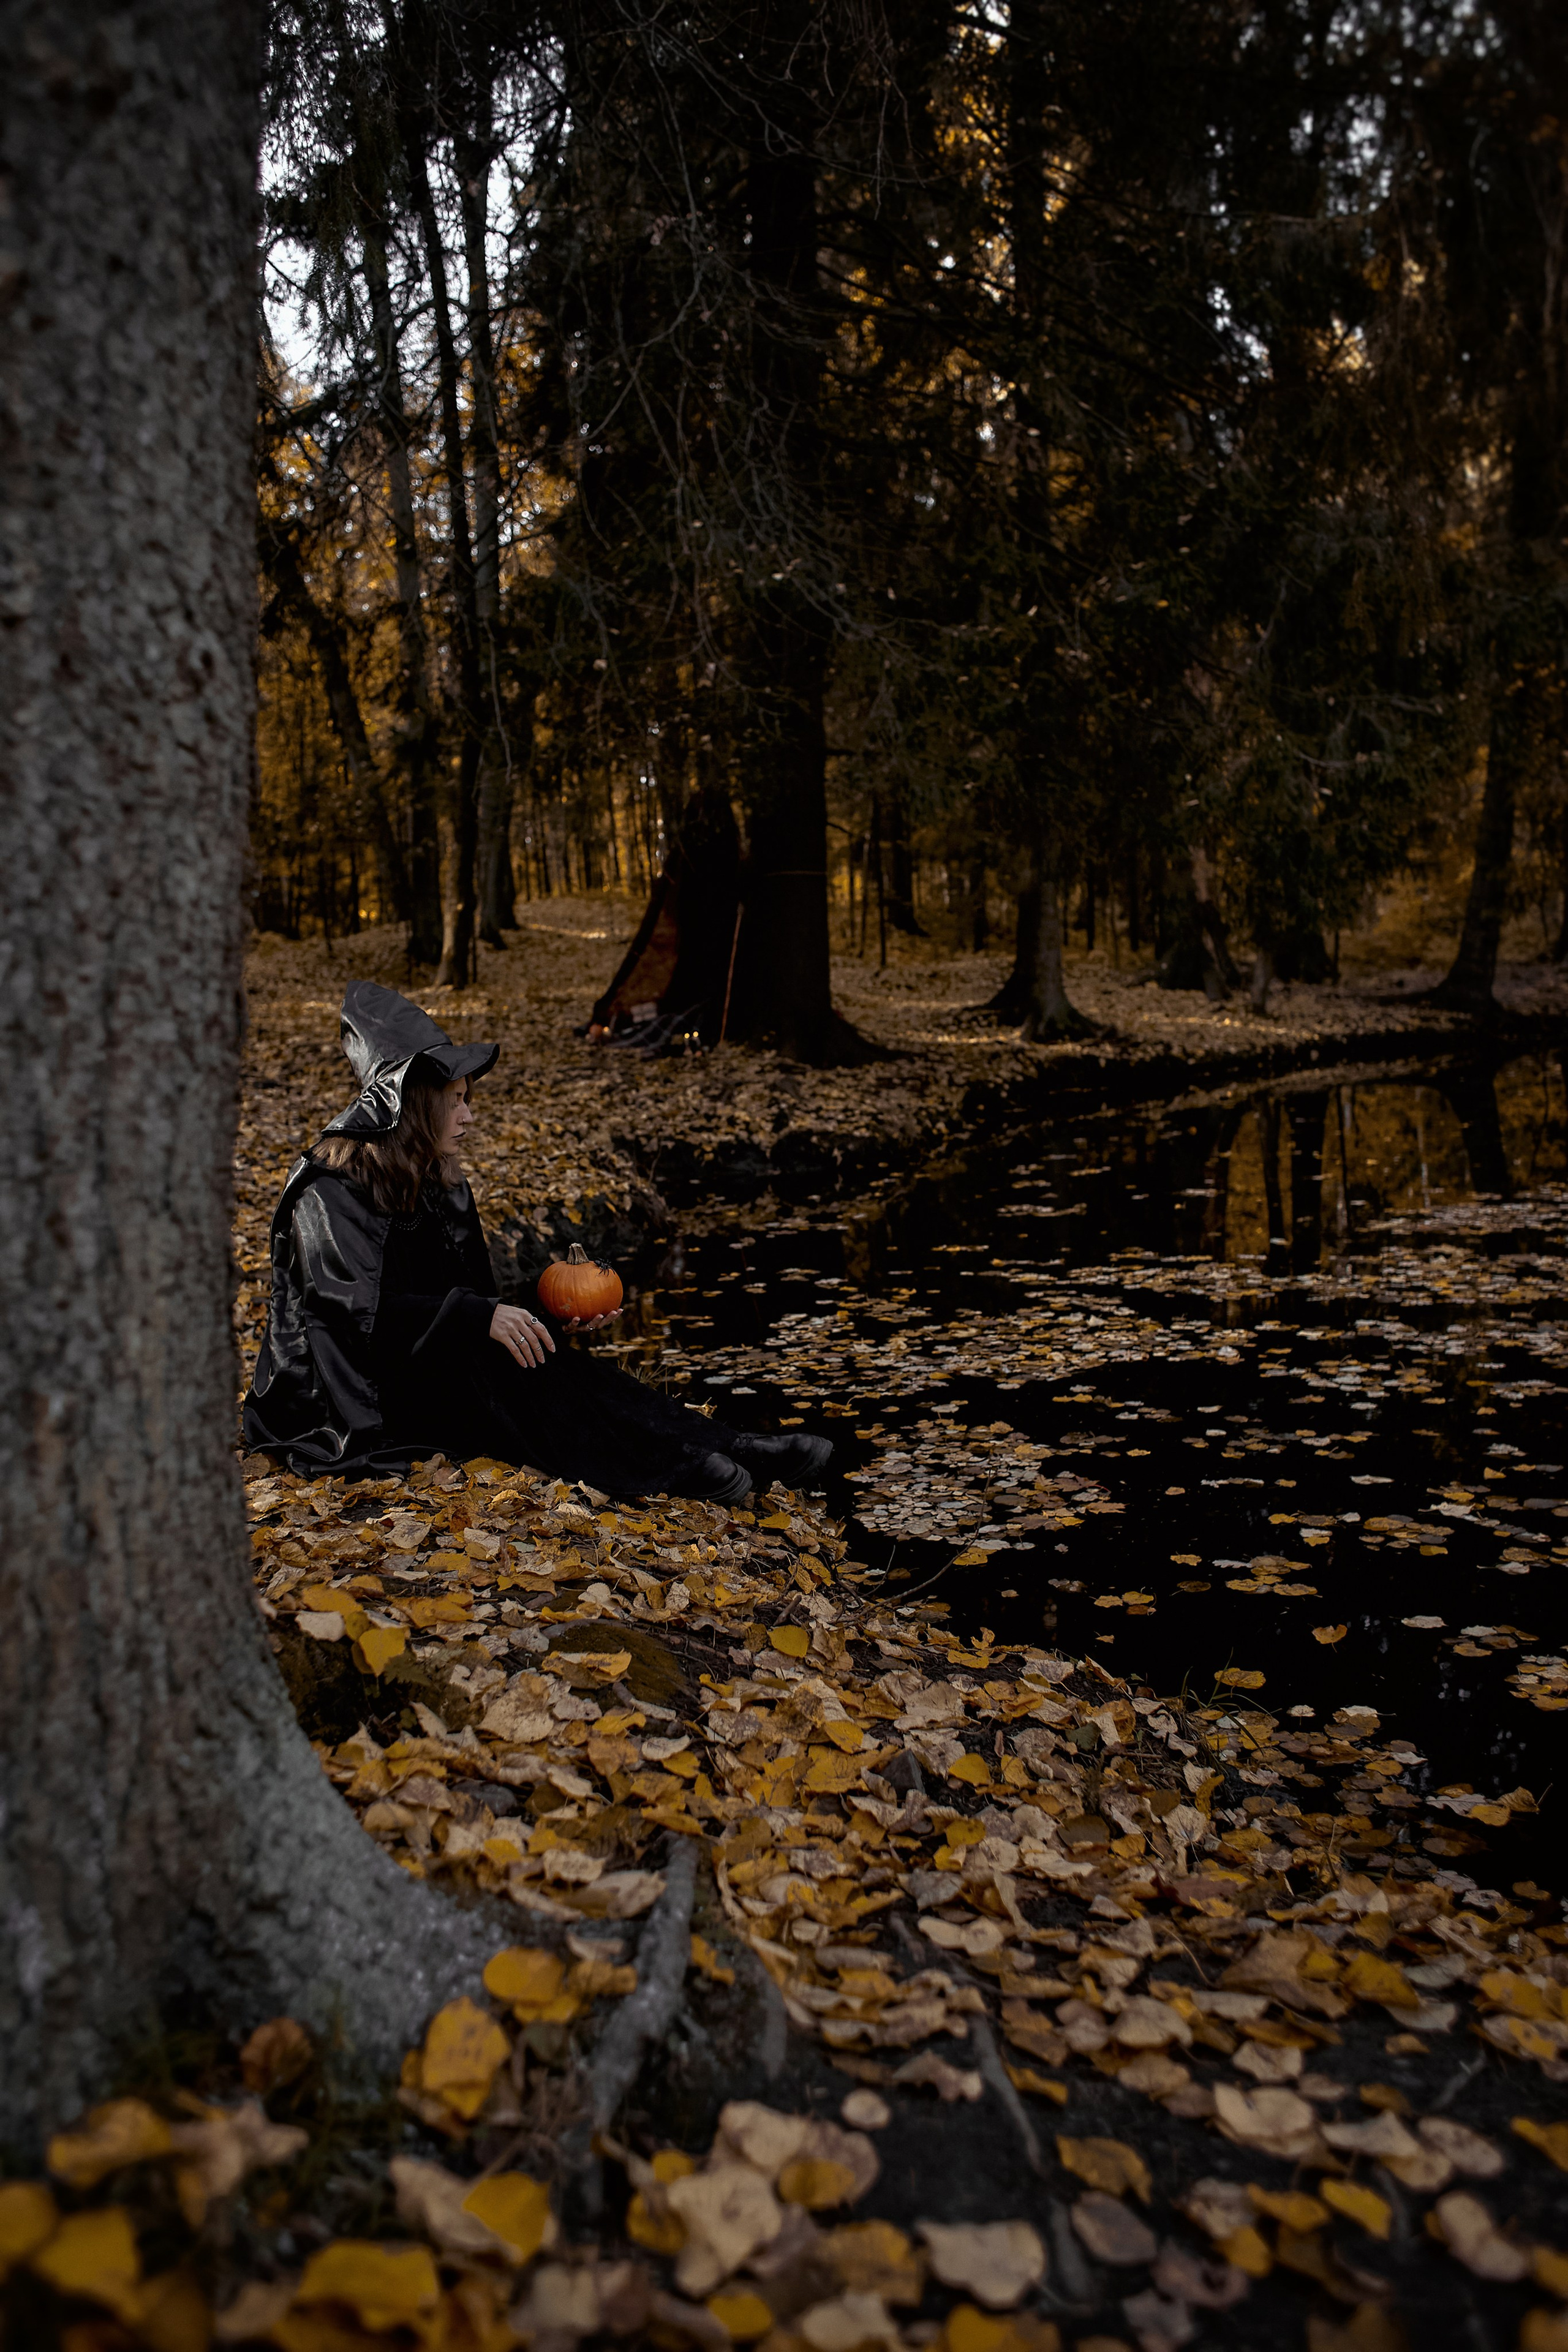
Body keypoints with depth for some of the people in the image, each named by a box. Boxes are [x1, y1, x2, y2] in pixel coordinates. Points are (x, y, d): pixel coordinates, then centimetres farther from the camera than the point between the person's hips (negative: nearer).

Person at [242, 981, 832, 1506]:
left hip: (430, 1363, 7)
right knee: (486, 1356, -30)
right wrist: (479, 1317, -32)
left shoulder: (440, 1183, 11)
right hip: (348, 1395, -7)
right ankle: (670, 1467, -38)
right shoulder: (331, 1188, -14)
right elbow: (362, 1308, -25)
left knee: (531, 1352, -20)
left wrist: (549, 1321, -4)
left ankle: (727, 1450, -34)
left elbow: (471, 1293, 12)